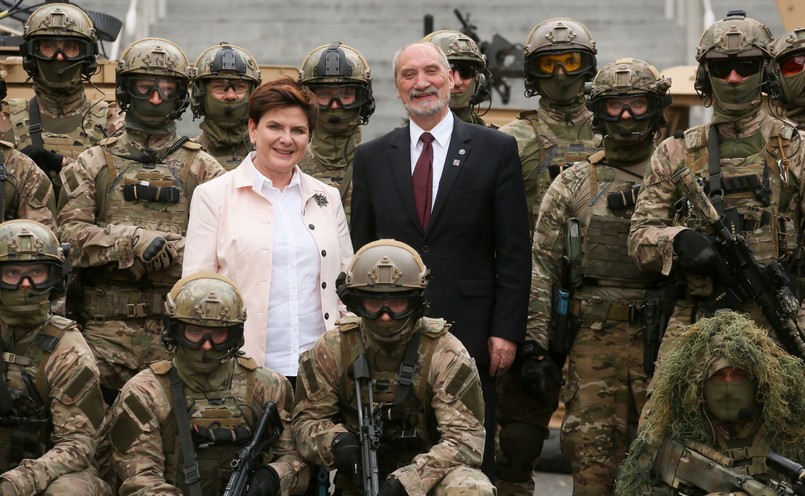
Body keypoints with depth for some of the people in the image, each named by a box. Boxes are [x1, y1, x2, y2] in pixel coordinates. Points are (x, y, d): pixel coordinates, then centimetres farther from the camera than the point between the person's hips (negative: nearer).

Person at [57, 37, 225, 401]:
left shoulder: (202, 169, 12)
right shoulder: (94, 164, 12)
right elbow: (68, 235, -2)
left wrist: (170, 251, -16)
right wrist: (132, 240, -16)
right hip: (107, 328, 0)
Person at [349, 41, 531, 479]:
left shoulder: (496, 149, 2)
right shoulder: (372, 157, 9)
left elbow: (514, 250, 0)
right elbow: (360, 250, 11)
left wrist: (507, 329, -7)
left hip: (468, 328, -2)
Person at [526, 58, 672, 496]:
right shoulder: (572, 185, 9)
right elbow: (541, 270, 6)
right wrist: (534, 347, -1)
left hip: (663, 344, 0)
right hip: (592, 344, 0)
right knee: (593, 460, -1)